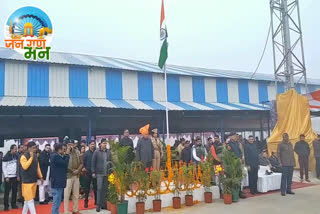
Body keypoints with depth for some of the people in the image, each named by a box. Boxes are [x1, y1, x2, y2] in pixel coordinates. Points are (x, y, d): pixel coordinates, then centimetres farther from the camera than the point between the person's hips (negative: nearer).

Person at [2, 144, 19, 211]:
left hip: (15, 177, 5)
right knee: (7, 192, 2)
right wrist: (6, 177, -11)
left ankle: (13, 204, 18)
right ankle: (6, 206, 10)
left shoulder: (16, 156, 6)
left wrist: (18, 175, 5)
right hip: (8, 177, -5)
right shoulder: (6, 157, -8)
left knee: (14, 191, 9)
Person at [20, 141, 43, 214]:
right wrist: (31, 157, -22)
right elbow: (25, 167, -24)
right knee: (30, 200, -5)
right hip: (27, 181, -7)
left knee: (27, 199, 16)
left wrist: (40, 177, 12)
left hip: (34, 181, 7)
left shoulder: (35, 156, 9)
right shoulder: (24, 156, -12)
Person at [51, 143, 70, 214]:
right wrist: (67, 154, -8)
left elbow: (62, 164, 13)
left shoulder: (56, 156, 12)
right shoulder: (56, 156, -19)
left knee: (57, 202, 19)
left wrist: (65, 155, 6)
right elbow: (65, 164, -16)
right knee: (56, 203, -3)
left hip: (57, 182, 10)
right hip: (57, 183, -10)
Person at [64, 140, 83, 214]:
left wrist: (78, 170, -7)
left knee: (76, 194, 14)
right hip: (68, 175, -5)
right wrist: (72, 170, -13)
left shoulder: (77, 153, 8)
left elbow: (81, 163, 10)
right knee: (66, 194, 0)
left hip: (76, 176, 5)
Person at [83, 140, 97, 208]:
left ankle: (96, 200, 19)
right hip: (88, 172, 0)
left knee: (95, 187, 8)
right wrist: (86, 168, 1)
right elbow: (84, 162, 4)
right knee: (87, 187, 5)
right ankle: (86, 201, 14)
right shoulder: (86, 153, 1)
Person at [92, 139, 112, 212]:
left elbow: (110, 161, 12)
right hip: (99, 173, -3)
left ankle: (103, 204, 18)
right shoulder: (97, 152, -2)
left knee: (105, 189, 8)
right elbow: (93, 162, 0)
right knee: (99, 188, -2)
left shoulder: (108, 152, 8)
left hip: (107, 173, 3)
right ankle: (98, 205, 8)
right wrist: (93, 172, -3)